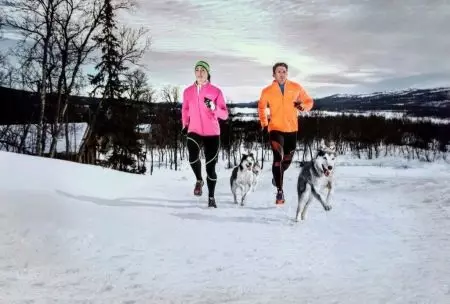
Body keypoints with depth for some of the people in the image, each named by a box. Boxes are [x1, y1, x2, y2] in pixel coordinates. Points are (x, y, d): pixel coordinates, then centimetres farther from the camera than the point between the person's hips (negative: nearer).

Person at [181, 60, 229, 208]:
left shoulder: (216, 91, -2)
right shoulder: (188, 91, 5)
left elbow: (225, 115, -4)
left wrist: (213, 107, -21)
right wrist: (185, 125, 12)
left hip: (212, 133, -1)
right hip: (194, 131, 1)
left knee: (210, 167, 1)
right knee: (193, 157, -27)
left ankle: (211, 197, 18)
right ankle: (199, 180, 4)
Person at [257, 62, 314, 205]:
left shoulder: (296, 87, -2)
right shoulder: (267, 91, -3)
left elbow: (309, 101, 7)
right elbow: (261, 107, 15)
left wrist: (303, 106, -15)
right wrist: (264, 124, 10)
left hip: (292, 129, 3)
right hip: (275, 129, -3)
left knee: (288, 159, 17)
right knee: (278, 158, -17)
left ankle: (277, 176, 48)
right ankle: (279, 191, -12)